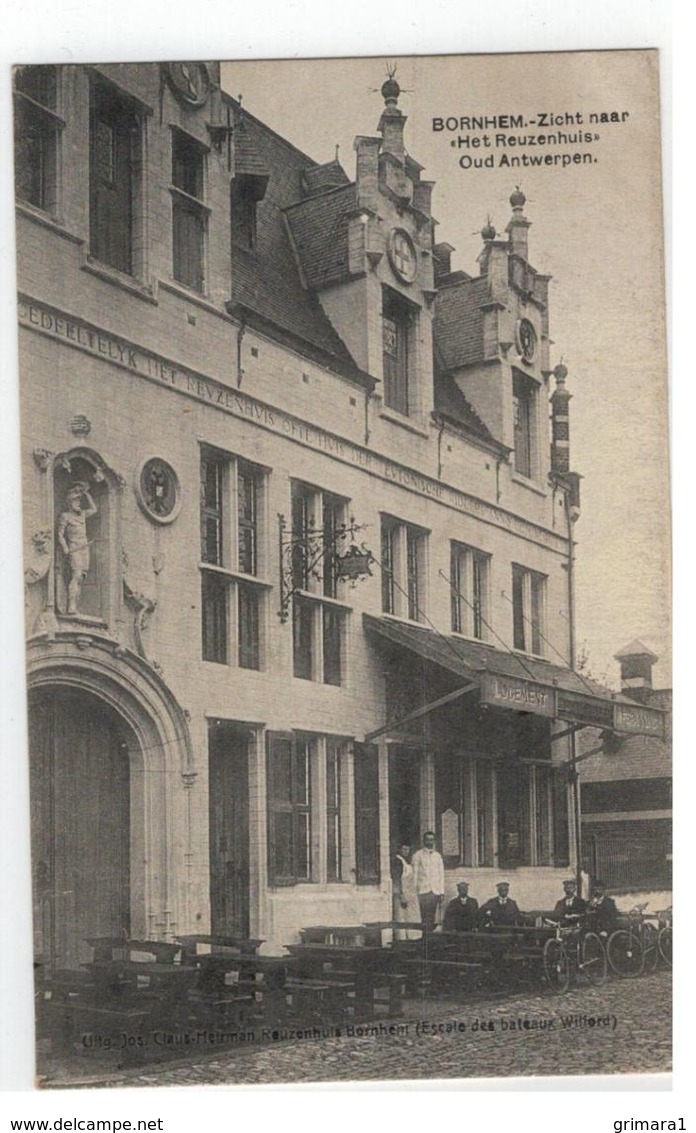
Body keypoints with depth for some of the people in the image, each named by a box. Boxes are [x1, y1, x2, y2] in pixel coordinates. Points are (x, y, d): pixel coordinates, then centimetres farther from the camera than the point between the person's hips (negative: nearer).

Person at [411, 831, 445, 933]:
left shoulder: (437, 856, 15)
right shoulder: (418, 855, 4)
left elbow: (441, 874, 14)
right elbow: (414, 874, 1)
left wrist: (441, 892, 7)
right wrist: (415, 892, -6)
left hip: (436, 891, 3)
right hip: (423, 890, -3)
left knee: (432, 919, 0)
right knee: (425, 918, -10)